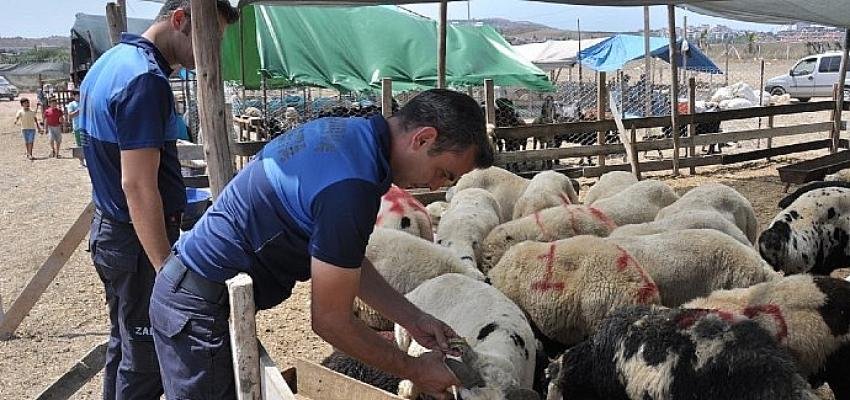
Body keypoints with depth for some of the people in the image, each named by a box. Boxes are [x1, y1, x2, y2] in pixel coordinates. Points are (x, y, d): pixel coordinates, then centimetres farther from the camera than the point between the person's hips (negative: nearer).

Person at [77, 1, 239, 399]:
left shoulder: (110, 60, 9)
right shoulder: (145, 80, -23)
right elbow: (138, 185, -26)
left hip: (108, 229, 10)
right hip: (140, 239, -10)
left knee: (123, 343, 22)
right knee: (146, 359, 3)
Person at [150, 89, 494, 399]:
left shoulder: (344, 130, 0)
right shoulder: (350, 189, -30)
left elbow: (345, 259, 8)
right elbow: (330, 321, -21)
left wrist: (414, 320, 5)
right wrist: (414, 370, -8)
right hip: (198, 310, -9)